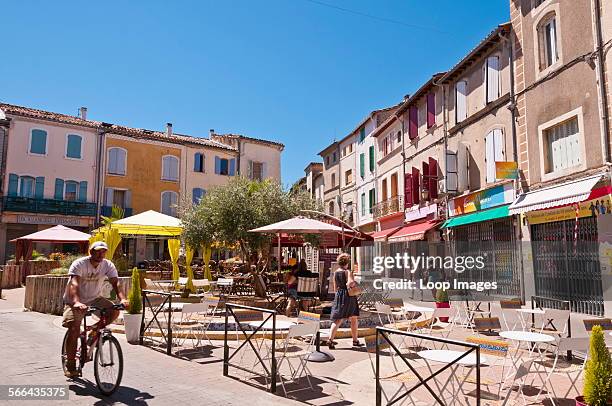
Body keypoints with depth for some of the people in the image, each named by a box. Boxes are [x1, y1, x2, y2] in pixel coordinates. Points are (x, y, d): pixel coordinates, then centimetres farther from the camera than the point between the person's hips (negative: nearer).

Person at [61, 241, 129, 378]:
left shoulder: (108, 265, -8)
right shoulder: (79, 264, -18)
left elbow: (115, 282, -19)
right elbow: (74, 284, -33)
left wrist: (122, 299, -39)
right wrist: (76, 302, -52)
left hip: (95, 299, 3)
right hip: (75, 301, -3)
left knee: (115, 311, -20)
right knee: (74, 329, -17)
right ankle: (70, 365, 1)